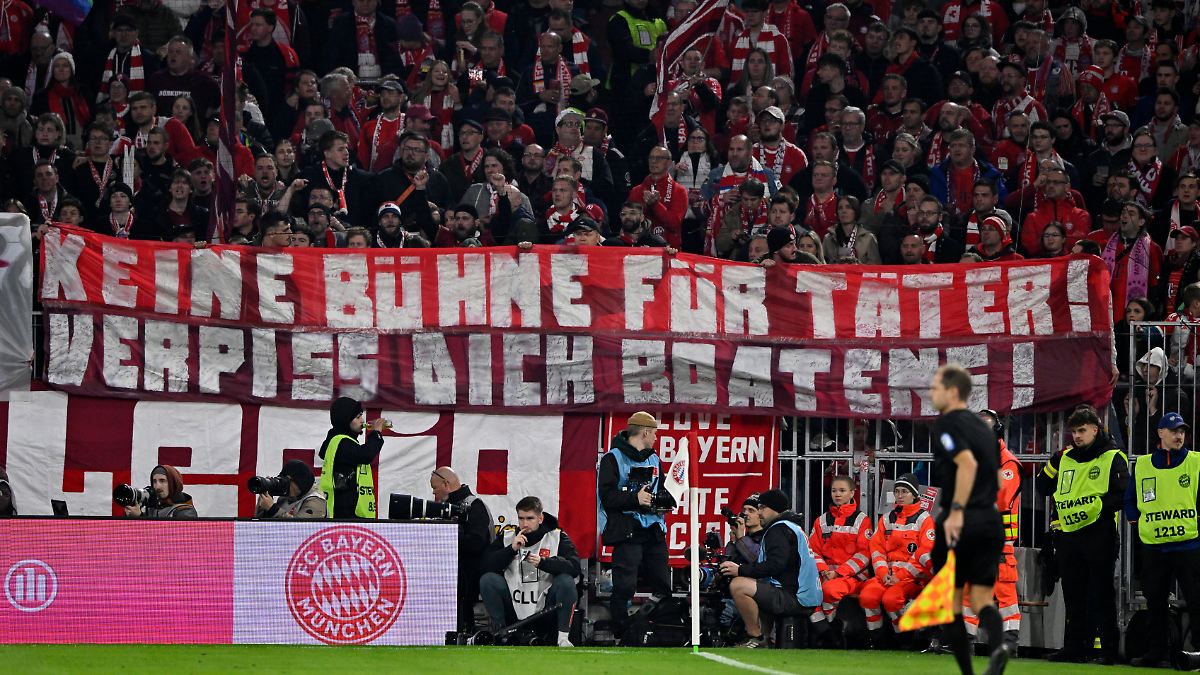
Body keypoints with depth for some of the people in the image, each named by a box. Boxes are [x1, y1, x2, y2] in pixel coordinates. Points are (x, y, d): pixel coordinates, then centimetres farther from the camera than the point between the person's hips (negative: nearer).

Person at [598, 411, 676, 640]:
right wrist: (635, 499, -23)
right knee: (624, 586, -12)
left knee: (662, 584, 8)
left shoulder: (653, 459, 17)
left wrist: (666, 499, 3)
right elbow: (607, 496, -13)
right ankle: (621, 635, -5)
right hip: (627, 532, -7)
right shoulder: (613, 459, -5)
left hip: (654, 530, 7)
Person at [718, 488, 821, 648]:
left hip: (794, 598, -11)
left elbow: (775, 565, -22)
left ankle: (755, 639, -12)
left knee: (738, 586, -20)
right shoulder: (793, 527, 24)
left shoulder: (779, 529, -9)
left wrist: (741, 570, -17)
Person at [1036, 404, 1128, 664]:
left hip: (1098, 534, -6)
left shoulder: (1112, 458, -2)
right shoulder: (1066, 459, 17)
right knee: (1073, 597, 9)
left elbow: (1123, 494, -10)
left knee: (1101, 595, -4)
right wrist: (1055, 462, 6)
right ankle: (1074, 648, 13)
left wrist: (1097, 507, -18)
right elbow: (1043, 487, 20)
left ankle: (1108, 649, -1)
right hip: (1069, 536, 6)